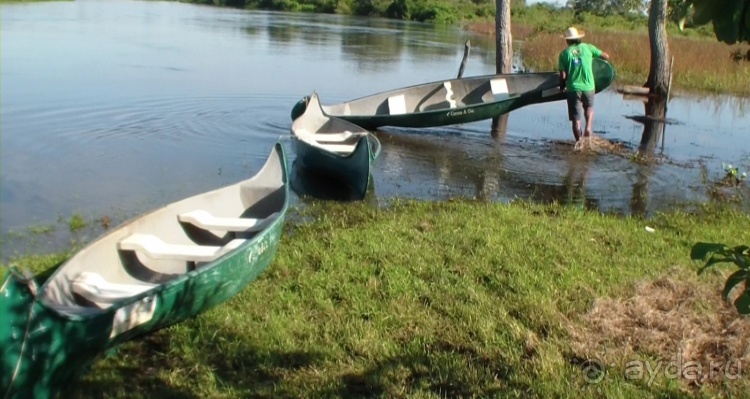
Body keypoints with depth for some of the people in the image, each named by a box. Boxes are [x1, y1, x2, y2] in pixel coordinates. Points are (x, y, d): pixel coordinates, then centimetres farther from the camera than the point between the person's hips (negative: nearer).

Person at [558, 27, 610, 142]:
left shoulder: (564, 53, -2)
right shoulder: (588, 47, 1)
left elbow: (563, 75, -6)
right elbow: (606, 56, 8)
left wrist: (562, 86, 12)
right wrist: (594, 56, 27)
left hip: (573, 89, -1)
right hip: (589, 87, 1)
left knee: (576, 118, 6)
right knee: (589, 108, 27)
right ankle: (588, 127, 4)